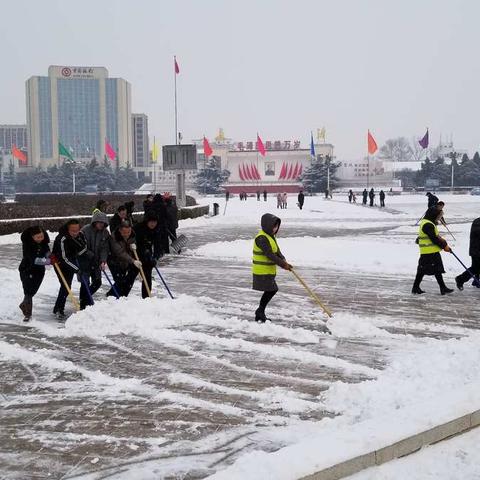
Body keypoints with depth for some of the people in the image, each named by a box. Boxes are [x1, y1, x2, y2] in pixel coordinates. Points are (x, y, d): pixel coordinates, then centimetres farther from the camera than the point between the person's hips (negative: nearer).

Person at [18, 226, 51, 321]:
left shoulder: (44, 241, -9)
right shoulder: (27, 243, -25)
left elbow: (47, 252, 8)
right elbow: (34, 259, -32)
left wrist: (50, 256, -16)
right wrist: (48, 261, -40)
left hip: (39, 270, 5)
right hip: (26, 270, -5)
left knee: (32, 291, 14)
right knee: (28, 292, -8)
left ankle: (24, 306, 38)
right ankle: (27, 314, 2)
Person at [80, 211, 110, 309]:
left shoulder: (105, 233, 0)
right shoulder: (85, 230, -15)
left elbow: (104, 248, -3)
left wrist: (103, 261, -15)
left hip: (96, 261, 6)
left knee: (97, 282, 9)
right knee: (85, 282, -10)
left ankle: (86, 297, 34)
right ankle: (83, 305, 2)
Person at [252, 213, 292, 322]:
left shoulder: (271, 236, 14)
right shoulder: (261, 238, -19)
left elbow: (277, 251, 10)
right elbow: (270, 255, -23)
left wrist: (284, 262, -7)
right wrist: (283, 264, -20)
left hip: (269, 271, 10)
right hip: (262, 271, -10)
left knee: (272, 290, 13)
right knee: (270, 291, -8)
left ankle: (260, 313, 25)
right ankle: (260, 313, 7)